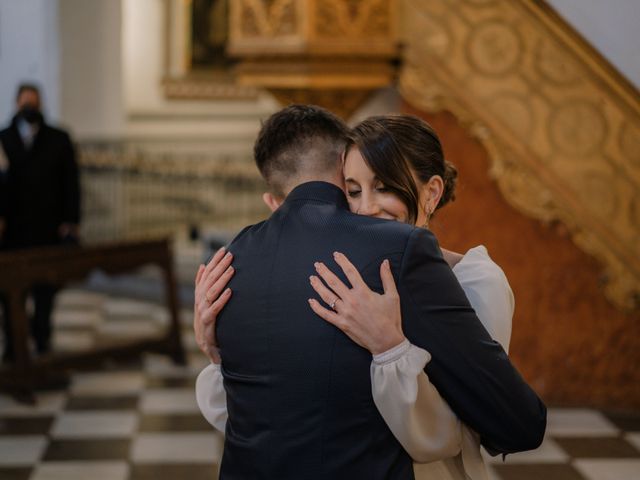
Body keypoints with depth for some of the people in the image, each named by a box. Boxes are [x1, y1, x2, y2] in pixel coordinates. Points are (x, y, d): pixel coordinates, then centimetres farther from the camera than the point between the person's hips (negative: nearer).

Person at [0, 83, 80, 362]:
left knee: (45, 291, 3)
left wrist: (70, 221, -3)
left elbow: (71, 182, 5)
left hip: (48, 229, 0)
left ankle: (42, 339, 11)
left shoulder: (59, 140, 9)